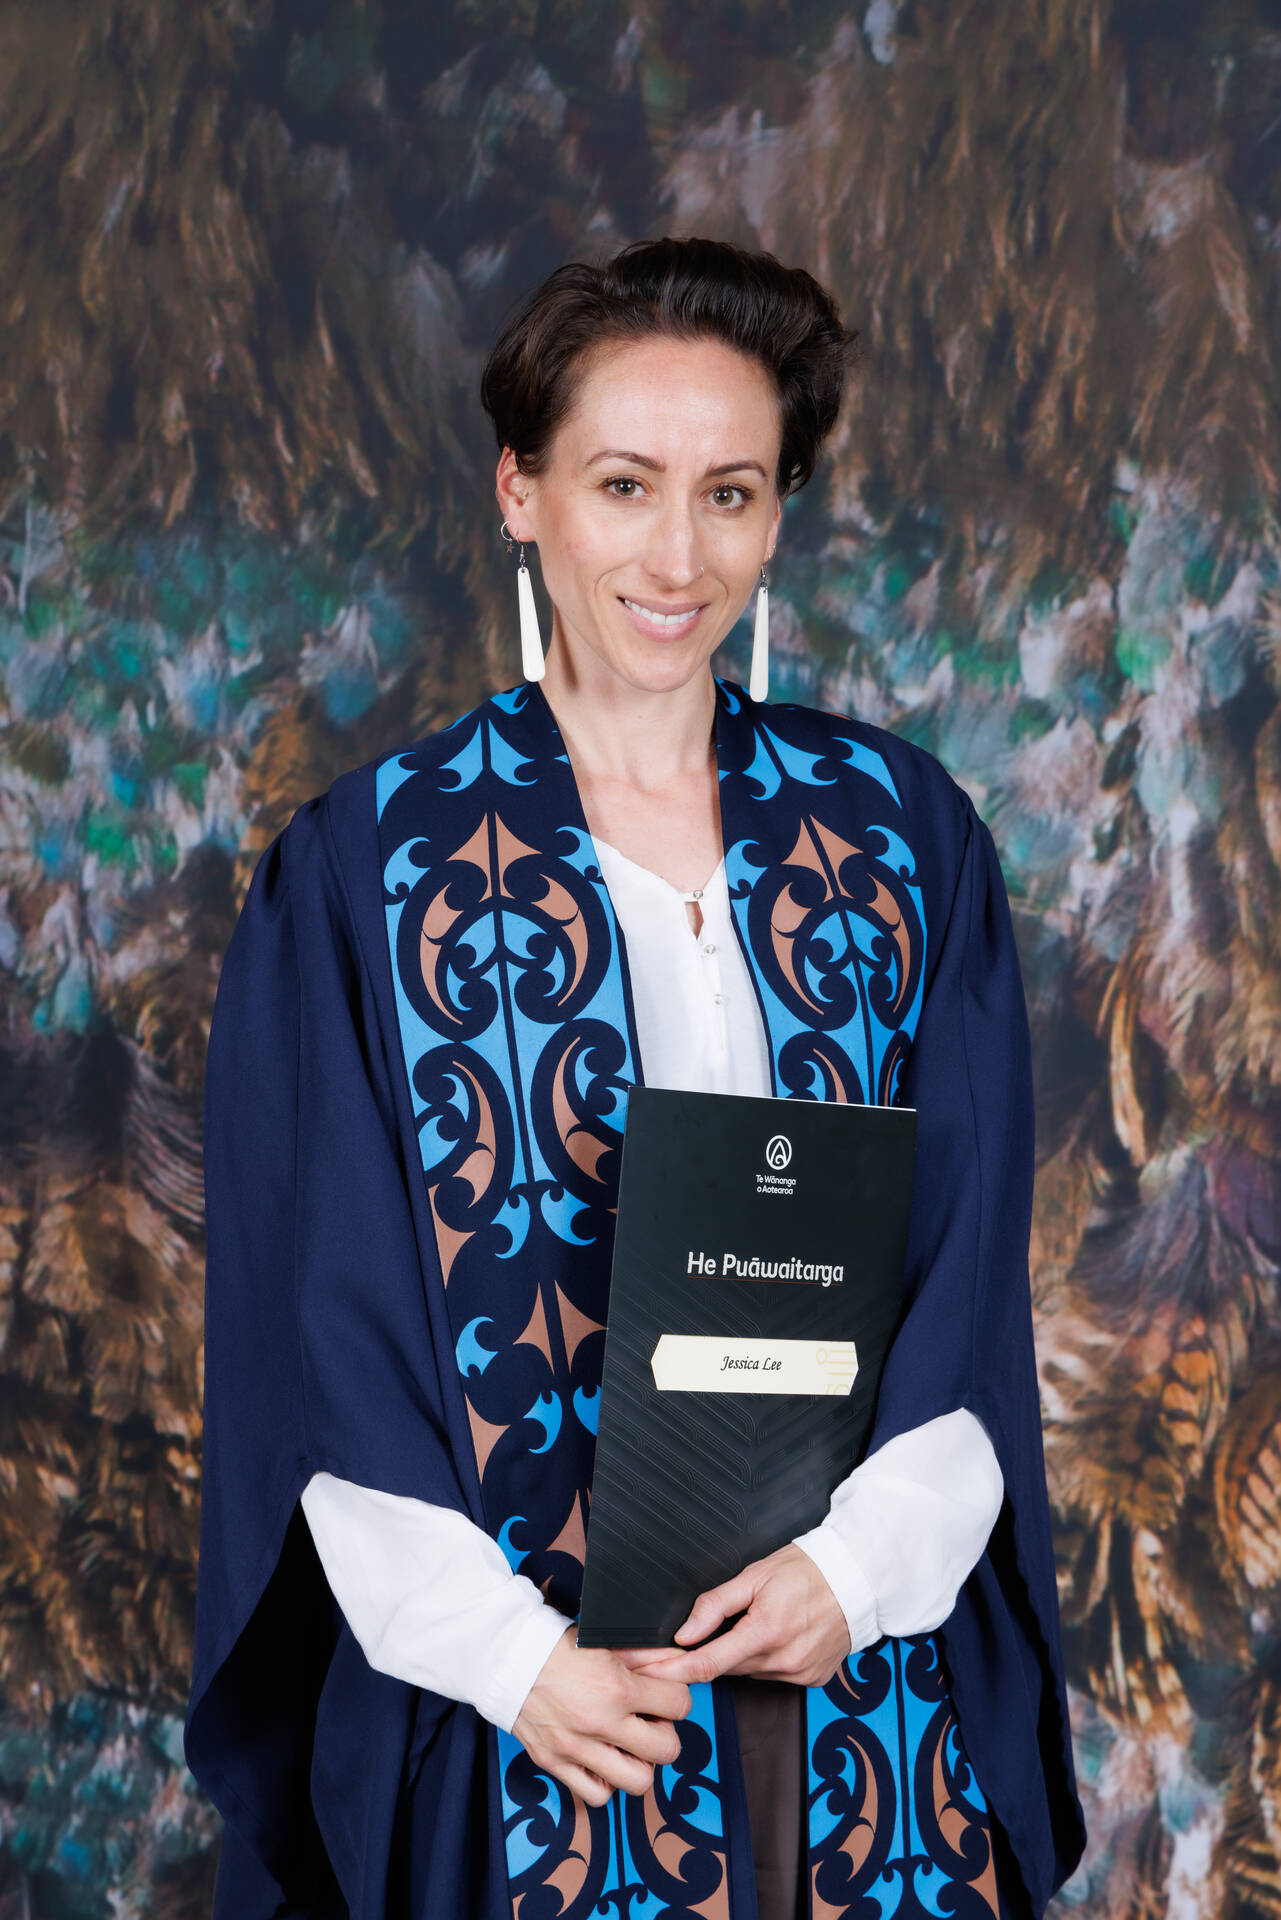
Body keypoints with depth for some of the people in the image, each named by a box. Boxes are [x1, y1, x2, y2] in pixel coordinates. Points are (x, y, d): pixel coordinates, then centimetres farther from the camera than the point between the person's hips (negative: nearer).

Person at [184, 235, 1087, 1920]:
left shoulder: (899, 830, 4)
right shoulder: (366, 866, -2)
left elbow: (971, 1248, 3)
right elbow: (323, 1304, -4)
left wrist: (863, 1555, -10)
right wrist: (508, 1650, -12)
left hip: (866, 1637, 2)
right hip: (523, 1683, -2)